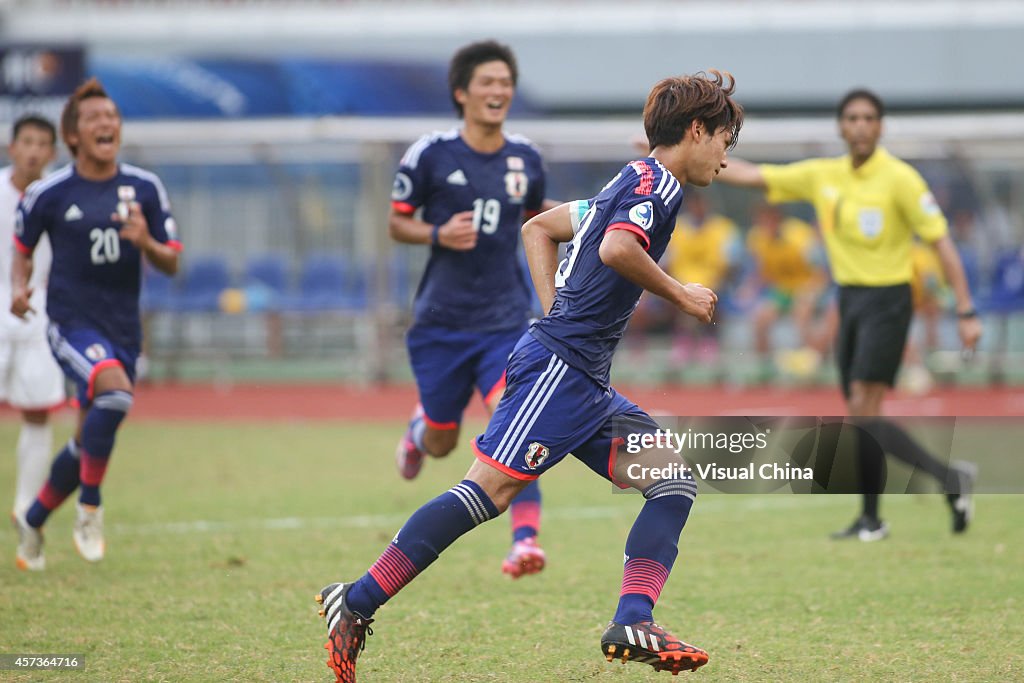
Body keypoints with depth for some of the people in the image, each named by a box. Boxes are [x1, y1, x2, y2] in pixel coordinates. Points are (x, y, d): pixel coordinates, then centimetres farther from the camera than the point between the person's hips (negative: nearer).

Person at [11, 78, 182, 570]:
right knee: (115, 392, -32)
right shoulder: (48, 193, -4)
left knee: (89, 442, 12)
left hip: (123, 328, 4)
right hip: (71, 322, -4)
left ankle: (33, 520, 37)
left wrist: (147, 243, -15)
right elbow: (23, 248, 14)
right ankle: (89, 510, -17)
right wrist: (19, 289, -5)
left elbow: (172, 264, 6)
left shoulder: (145, 189, 3)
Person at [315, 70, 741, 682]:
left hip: (587, 382, 10)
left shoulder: (633, 183, 23)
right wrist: (679, 294, -11)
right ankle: (358, 602, -13)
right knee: (492, 489, -16)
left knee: (675, 483, 1)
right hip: (559, 365, -10)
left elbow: (539, 228, 30)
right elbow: (615, 249, -26)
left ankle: (633, 622, -10)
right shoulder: (657, 181, -6)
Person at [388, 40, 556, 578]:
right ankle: (419, 425, 49)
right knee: (441, 443, 11)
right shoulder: (430, 154, -6)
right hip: (441, 321, -1)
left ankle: (525, 539, -28)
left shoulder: (526, 158, 3)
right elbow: (397, 222, 2)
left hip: (505, 321, 1)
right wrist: (438, 234, -17)